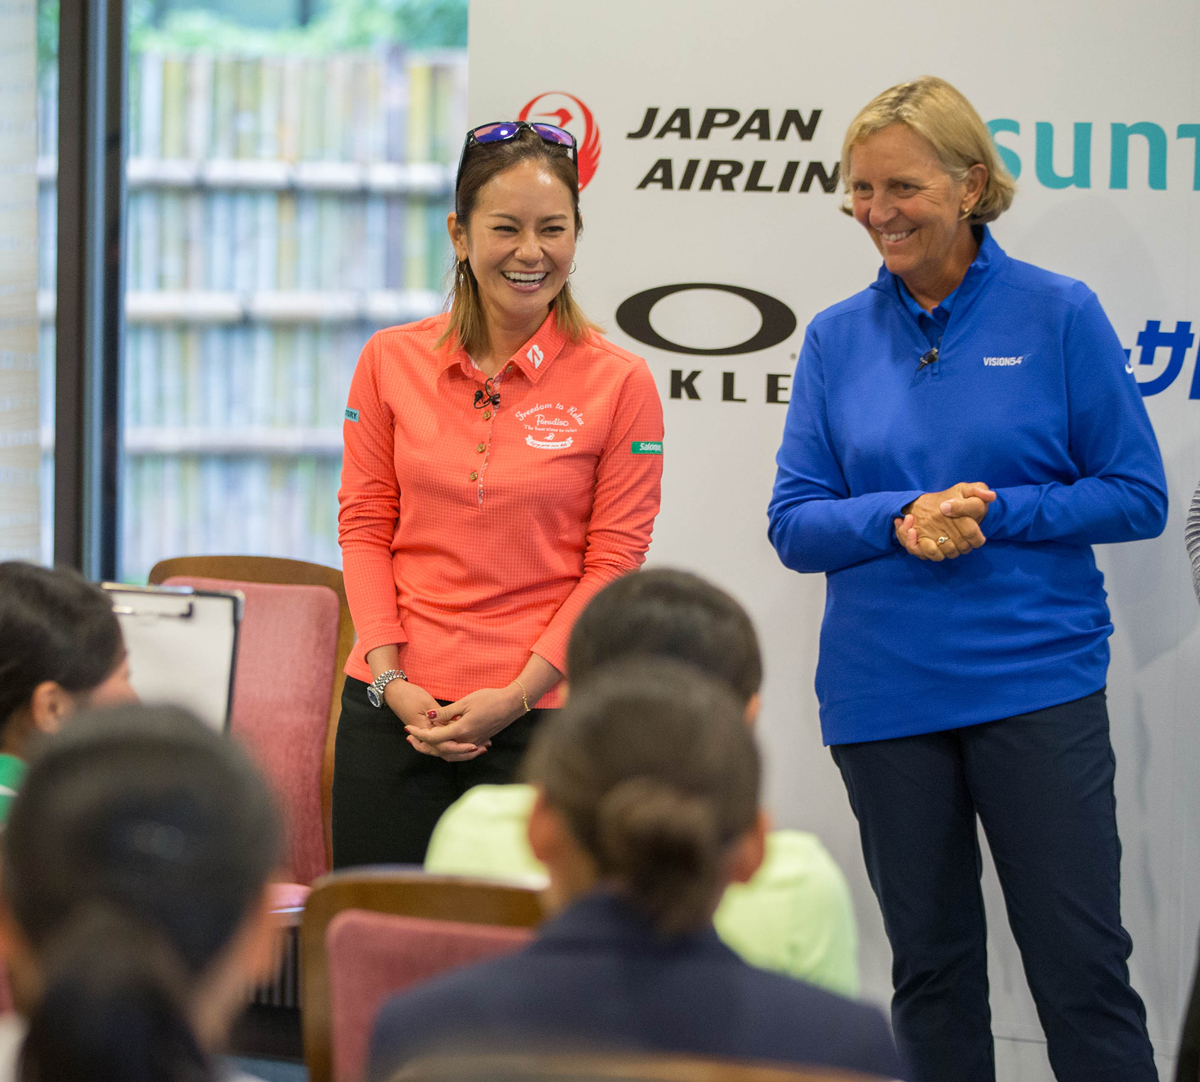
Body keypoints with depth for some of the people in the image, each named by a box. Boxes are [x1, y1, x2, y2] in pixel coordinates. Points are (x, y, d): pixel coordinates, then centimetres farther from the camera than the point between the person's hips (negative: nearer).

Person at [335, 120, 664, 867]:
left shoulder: (619, 383, -2)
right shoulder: (392, 361, 6)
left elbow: (613, 563, -3)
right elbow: (365, 526, 8)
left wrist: (516, 695, -10)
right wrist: (390, 678, -4)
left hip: (542, 715, -2)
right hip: (394, 711, 3)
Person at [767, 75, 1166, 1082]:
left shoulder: (1059, 315, -2)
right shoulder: (838, 338, 6)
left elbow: (1137, 496, -2)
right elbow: (795, 524, 4)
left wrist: (995, 513, -15)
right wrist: (899, 519, -15)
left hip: (1036, 684, -3)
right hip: (885, 695, 3)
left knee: (1081, 965, -5)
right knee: (931, 965, 11)